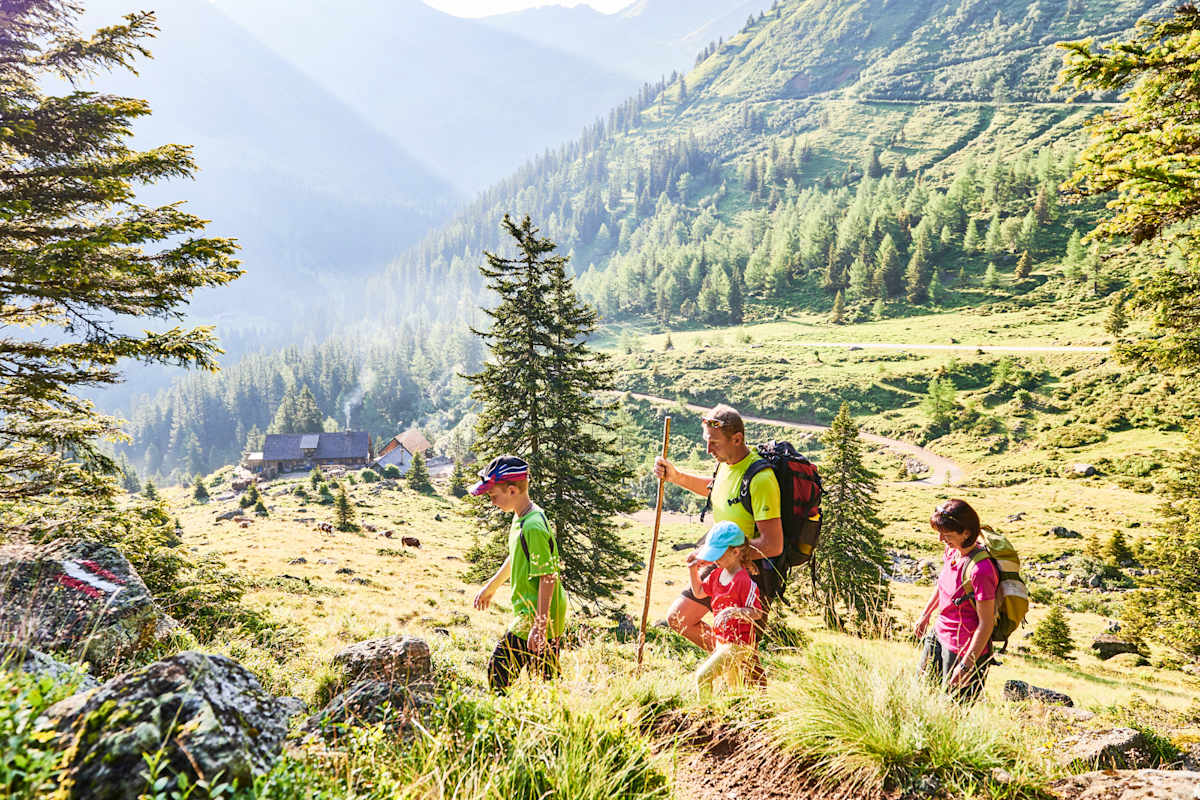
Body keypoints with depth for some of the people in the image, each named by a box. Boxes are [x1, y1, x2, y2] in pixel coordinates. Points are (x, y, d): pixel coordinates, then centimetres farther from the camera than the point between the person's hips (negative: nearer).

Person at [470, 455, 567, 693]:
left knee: (498, 674, -1)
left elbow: (547, 578, -24)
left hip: (536, 618, -9)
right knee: (547, 681, 13)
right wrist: (491, 586, 37)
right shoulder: (520, 518, 8)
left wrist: (539, 627, -24)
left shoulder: (533, 527, -23)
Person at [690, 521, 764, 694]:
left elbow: (756, 613, -20)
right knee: (734, 688, 20)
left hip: (738, 643, -9)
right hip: (721, 640, 9)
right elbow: (699, 592, 17)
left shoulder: (744, 581, -21)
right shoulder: (717, 574, 5)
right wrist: (693, 569, 5)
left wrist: (734, 611, -36)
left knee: (703, 675, -18)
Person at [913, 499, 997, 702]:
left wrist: (966, 665, -22)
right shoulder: (952, 551, -5)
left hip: (965, 648, -8)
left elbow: (986, 623, -24)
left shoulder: (980, 570, -29)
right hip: (939, 635, 8)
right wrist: (926, 614, 27)